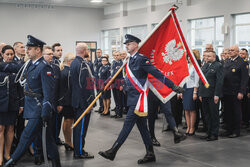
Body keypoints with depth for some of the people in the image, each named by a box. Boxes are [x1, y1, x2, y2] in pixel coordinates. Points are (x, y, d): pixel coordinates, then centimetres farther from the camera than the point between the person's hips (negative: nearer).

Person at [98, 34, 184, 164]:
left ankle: (112, 152, -3)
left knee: (128, 124, -7)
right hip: (133, 98, 9)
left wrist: (173, 86, -19)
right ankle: (150, 154, 20)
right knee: (142, 126, 12)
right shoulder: (130, 61, 14)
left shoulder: (141, 59, -13)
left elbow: (157, 74, -17)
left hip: (138, 98, -9)